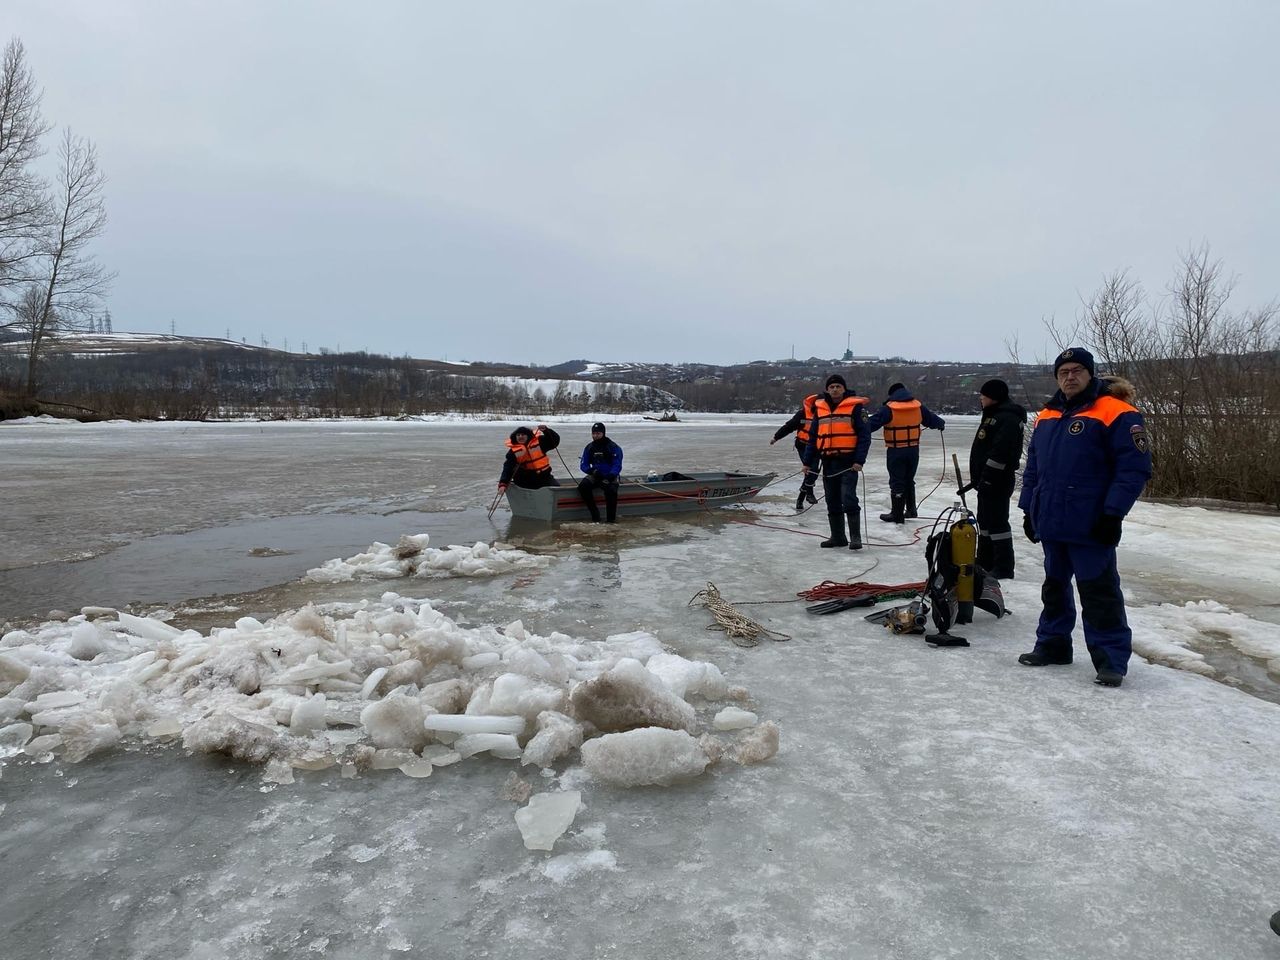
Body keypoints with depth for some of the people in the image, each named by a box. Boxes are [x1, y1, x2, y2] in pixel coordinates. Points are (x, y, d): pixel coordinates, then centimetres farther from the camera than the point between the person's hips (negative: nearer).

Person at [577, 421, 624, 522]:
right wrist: (592, 470, -17)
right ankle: (595, 513, -15)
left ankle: (611, 518, -19)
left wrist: (610, 476, -30)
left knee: (611, 490, -35)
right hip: (595, 476, 4)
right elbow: (583, 465, 7)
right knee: (582, 486, -24)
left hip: (609, 476, -4)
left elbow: (617, 466, -12)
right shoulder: (589, 448, 7)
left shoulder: (613, 447, -7)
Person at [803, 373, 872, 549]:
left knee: (848, 499, -12)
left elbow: (864, 435, -8)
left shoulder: (855, 407, -4)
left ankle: (855, 537, -5)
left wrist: (859, 460, -17)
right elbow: (813, 437, 16)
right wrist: (808, 461, 11)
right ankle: (838, 537, 19)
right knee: (832, 502, 10)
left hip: (848, 461, -6)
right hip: (828, 462, 6)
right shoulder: (820, 408, 12)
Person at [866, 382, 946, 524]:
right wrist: (941, 424, 38)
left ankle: (897, 514, 5)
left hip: (896, 451, -5)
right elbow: (932, 419, 18)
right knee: (909, 480, 20)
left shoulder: (889, 409, -12)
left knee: (897, 482, 1)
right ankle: (911, 510, 26)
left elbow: (872, 422, -16)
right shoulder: (918, 406, 3)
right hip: (913, 450, 5)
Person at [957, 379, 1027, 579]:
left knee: (997, 522, -7)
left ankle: (1004, 568, -2)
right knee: (985, 520, 17)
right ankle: (985, 563, 28)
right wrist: (978, 479, 22)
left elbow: (1000, 452, -26)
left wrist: (986, 478, -24)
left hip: (997, 481, -11)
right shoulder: (994, 415, 17)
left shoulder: (1007, 418, -18)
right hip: (987, 480, 11)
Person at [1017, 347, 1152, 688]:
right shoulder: (1046, 417, 12)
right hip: (1051, 524, 7)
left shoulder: (1116, 413, -9)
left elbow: (1135, 467, -14)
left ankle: (1111, 659, 6)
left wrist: (1113, 513, -18)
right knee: (1055, 586, 17)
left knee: (1099, 593, -3)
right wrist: (1028, 509, 13)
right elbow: (1032, 468, 18)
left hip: (1090, 527, -7)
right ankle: (1053, 644, 29)